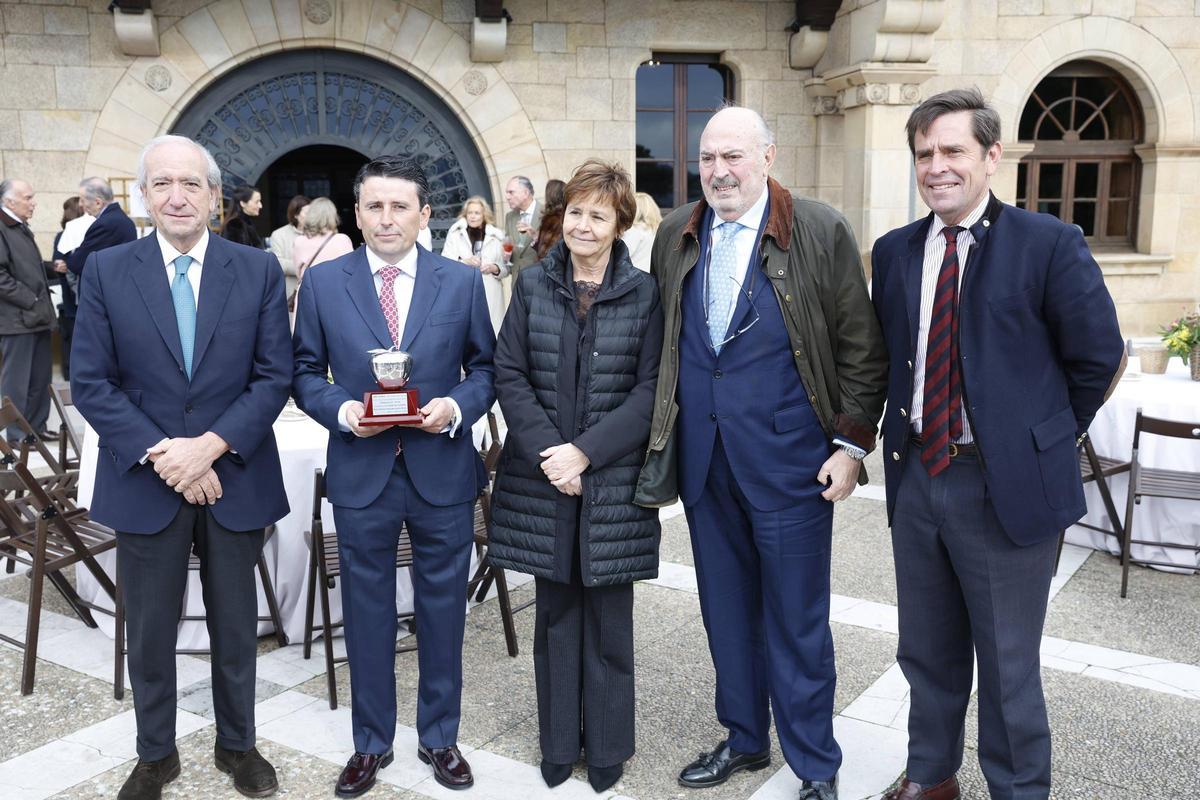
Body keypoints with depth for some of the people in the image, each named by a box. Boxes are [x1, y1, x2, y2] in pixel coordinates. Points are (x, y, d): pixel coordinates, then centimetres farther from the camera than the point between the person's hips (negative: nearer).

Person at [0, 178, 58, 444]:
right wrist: (30, 301, -19)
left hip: (37, 316, 9)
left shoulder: (21, 228, 16)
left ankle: (37, 426, 24)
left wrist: (52, 267, 11)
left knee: (41, 376, 14)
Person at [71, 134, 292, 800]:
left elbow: (274, 377, -4)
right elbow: (90, 383, -4)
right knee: (149, 631, 13)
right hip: (144, 482, 0)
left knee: (236, 625, 14)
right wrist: (161, 455, -15)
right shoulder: (105, 271, -1)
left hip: (234, 477, 0)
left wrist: (211, 445, -16)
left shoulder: (259, 270, -1)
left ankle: (237, 745, 35)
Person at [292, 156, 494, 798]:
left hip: (443, 473, 0)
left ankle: (440, 738, 32)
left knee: (443, 611, 12)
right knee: (367, 613, 12)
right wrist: (341, 409, -14)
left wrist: (456, 406, -14)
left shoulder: (463, 282, 1)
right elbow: (305, 373, 5)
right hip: (361, 473, 0)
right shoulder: (321, 283, 1)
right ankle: (371, 744, 31)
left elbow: (485, 366, 5)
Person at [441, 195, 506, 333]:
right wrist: (464, 262, -17)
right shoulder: (455, 234, 8)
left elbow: (505, 267, 12)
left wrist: (495, 268, -9)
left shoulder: (496, 236, 10)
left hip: (490, 295, 1)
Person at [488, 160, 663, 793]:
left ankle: (607, 746, 25)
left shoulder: (644, 294, -1)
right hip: (543, 476, 2)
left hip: (614, 478, -1)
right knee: (555, 611, 11)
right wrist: (547, 450, -12)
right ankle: (558, 742, 27)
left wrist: (585, 451, -14)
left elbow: (650, 388, -6)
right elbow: (509, 373, 0)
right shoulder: (532, 285, 4)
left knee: (608, 616, 7)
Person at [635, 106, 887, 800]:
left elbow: (862, 348, -3)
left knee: (797, 622, 6)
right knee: (727, 611, 15)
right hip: (703, 459, 4)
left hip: (788, 458, -4)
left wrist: (853, 443, -8)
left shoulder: (821, 232, -5)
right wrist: (662, 442, 11)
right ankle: (745, 739, 35)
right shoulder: (676, 236, 8)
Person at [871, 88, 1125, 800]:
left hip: (1005, 485, -5)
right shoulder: (894, 252, 5)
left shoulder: (1049, 245, -9)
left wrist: (1043, 439, 1)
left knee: (1009, 666, 9)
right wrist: (906, 436, 6)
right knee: (928, 653, 20)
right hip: (917, 475, 5)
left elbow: (1100, 356, -4)